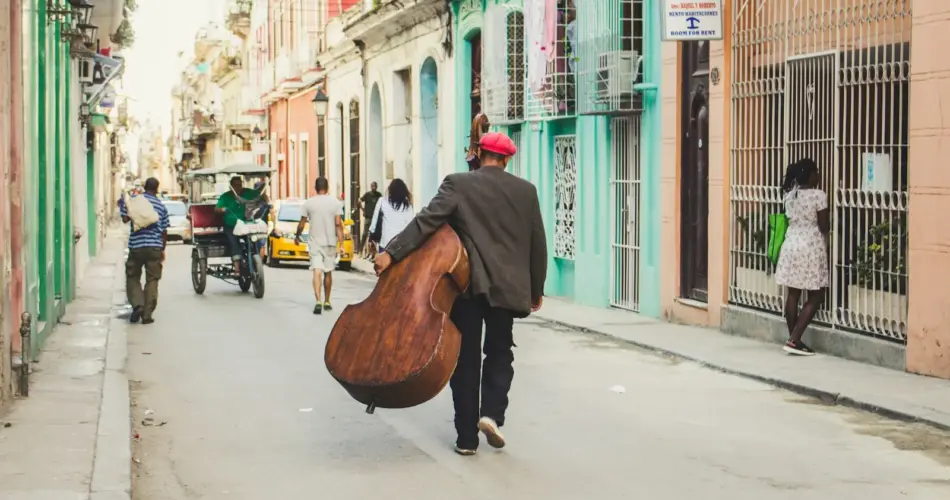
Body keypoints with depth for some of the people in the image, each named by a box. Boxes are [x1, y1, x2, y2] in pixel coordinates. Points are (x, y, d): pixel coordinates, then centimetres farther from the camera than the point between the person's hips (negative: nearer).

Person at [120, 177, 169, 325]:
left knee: (133, 277, 12)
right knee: (152, 280, 5)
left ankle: (137, 304, -9)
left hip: (136, 245, -1)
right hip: (155, 247, 1)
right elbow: (164, 231, 10)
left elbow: (125, 219, -9)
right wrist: (163, 249, 19)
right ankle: (147, 315, 3)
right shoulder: (161, 206, 6)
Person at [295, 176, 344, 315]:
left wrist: (297, 236, 19)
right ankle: (327, 302, 24)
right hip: (330, 243, 1)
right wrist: (341, 242, -6)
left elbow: (302, 224, 1)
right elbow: (338, 224, -8)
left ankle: (318, 301, -25)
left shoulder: (308, 203, -2)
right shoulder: (335, 203, -2)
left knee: (317, 272, -8)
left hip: (315, 242, -1)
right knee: (328, 272, 15)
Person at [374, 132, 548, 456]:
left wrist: (391, 253, -19)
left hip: (467, 284, -1)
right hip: (506, 286, 1)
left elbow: (426, 220, -16)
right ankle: (492, 414, -3)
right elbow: (538, 244, 7)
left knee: (466, 358, 7)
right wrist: (536, 290, 17)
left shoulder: (458, 184, -3)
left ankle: (467, 437, 8)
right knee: (499, 352, 19)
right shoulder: (525, 190, 4)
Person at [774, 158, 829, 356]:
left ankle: (794, 339, 15)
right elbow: (824, 226, -11)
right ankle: (794, 340, -8)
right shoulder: (818, 195, -14)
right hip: (811, 248, -7)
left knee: (793, 294, 10)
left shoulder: (790, 195, 4)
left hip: (791, 245, 7)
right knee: (816, 296, 1)